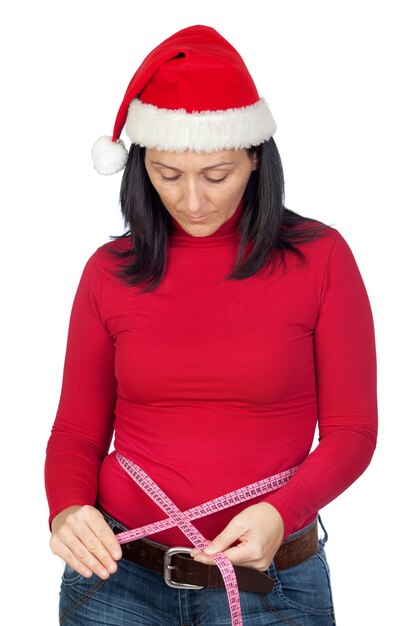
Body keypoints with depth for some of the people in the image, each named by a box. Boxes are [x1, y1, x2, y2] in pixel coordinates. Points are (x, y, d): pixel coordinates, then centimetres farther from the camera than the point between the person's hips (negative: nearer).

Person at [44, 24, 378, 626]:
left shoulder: (320, 258, -7)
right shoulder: (111, 271, -1)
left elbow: (351, 430, -4)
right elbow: (77, 430, 4)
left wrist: (279, 513, -21)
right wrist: (67, 509, -16)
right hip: (118, 570, 2)